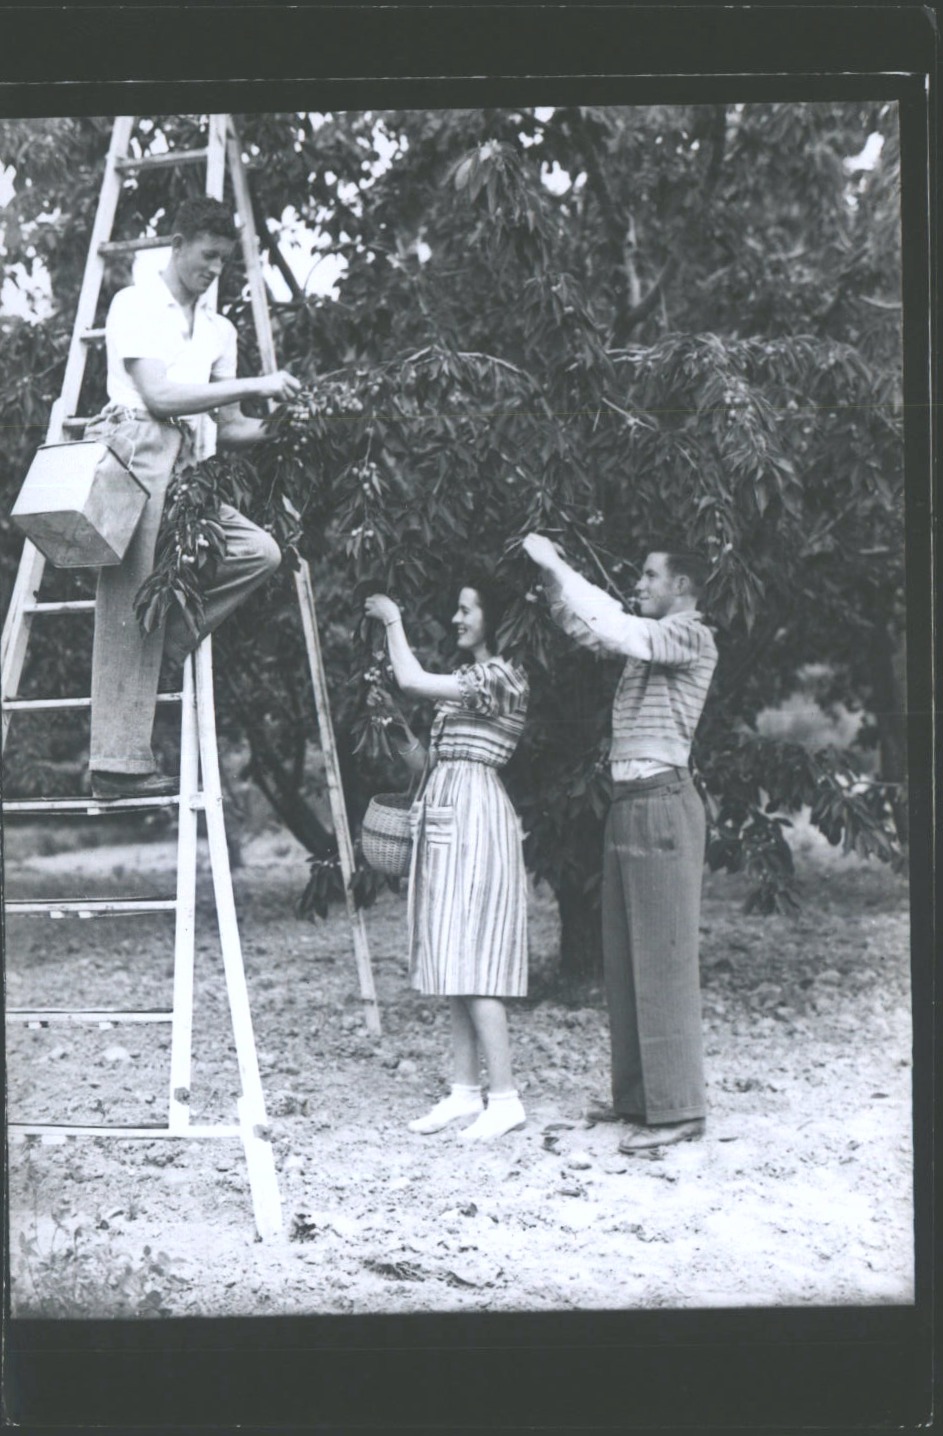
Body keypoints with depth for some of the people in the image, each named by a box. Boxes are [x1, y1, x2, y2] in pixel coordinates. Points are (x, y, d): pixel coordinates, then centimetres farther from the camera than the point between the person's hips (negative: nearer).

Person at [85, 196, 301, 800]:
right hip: (138, 452, -7)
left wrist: (274, 426, -2)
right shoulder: (135, 304, 2)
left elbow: (225, 426, 19)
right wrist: (255, 384, -11)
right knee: (132, 606, -13)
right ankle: (120, 764, -16)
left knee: (260, 551, -11)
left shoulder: (219, 329, 23)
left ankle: (165, 639, -4)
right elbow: (160, 395, -11)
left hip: (189, 468, 7)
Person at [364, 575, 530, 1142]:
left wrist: (393, 620, -7)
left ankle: (504, 1097, -9)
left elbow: (412, 679, -20)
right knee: (455, 966, 8)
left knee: (473, 966, -11)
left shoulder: (501, 677, -11)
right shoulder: (469, 678, 19)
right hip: (447, 818, 10)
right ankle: (466, 1091, 12)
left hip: (474, 818, -10)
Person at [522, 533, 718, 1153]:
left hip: (662, 804, -9)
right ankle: (637, 1096, 16)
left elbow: (617, 630, -21)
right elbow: (589, 629, 29)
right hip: (629, 803, 9)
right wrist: (551, 575, 14)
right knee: (625, 961, 10)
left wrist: (558, 567, -15)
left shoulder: (692, 638, -8)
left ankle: (677, 1109, -6)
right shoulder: (651, 639, 18)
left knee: (664, 960, -9)